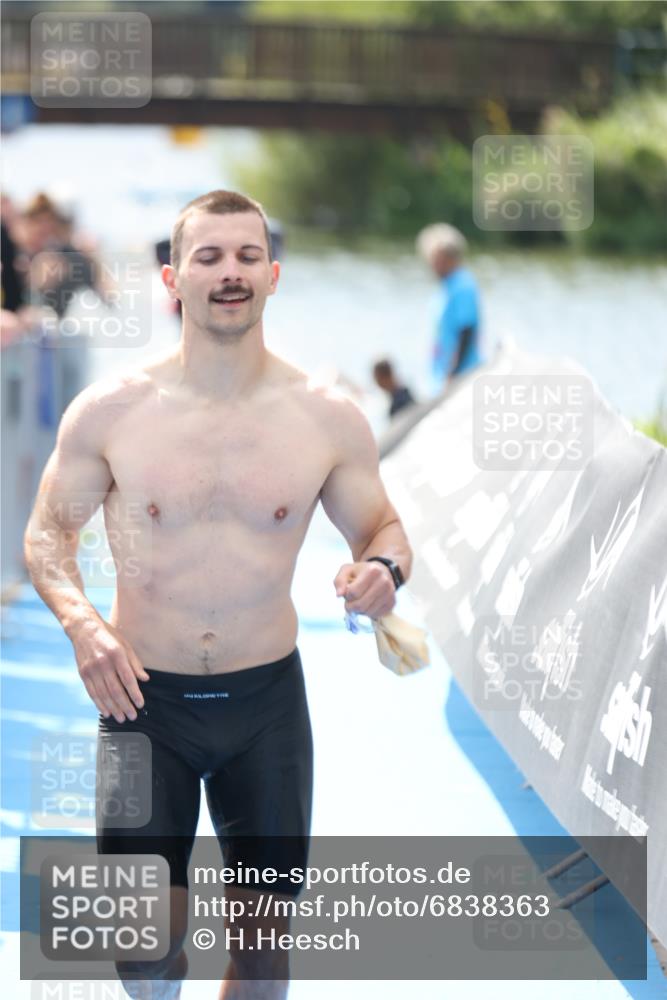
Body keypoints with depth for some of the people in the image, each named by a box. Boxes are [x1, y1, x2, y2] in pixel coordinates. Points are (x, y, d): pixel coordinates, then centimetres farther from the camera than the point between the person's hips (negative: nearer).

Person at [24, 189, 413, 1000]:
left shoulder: (328, 418, -4)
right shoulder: (108, 412, -6)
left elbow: (382, 528, 9)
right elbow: (48, 532, 4)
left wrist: (383, 569, -16)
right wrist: (80, 622, -15)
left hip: (266, 698, 1)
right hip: (144, 696, -1)